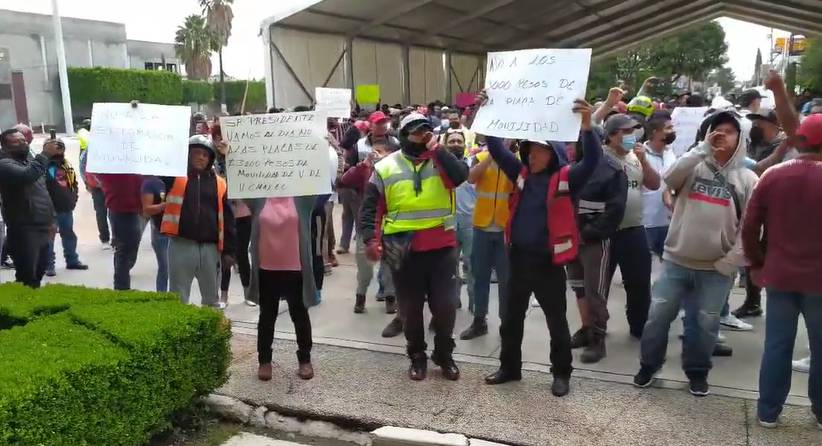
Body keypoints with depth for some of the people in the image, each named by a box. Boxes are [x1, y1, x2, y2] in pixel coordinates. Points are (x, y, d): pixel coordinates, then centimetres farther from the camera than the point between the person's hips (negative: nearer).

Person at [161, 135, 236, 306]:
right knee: (178, 298, 6)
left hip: (210, 248, 2)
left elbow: (227, 219, 8)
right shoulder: (175, 176, 6)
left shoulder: (219, 183, 9)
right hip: (181, 245, -2)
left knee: (211, 299, 15)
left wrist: (229, 250, 5)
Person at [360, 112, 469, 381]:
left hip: (441, 247, 1)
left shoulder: (441, 160, 5)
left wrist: (436, 149, -14)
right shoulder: (386, 168, 2)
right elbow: (370, 208, 2)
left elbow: (460, 176, -17)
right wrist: (370, 239, -11)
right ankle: (417, 356, 30)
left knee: (445, 305, 5)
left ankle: (444, 355, 27)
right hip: (404, 250, 0)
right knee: (411, 308, 11)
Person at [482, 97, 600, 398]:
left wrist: (587, 125, -36)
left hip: (548, 261, -5)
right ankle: (509, 367, 33)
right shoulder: (521, 173, 4)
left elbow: (592, 160, -22)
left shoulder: (566, 178, -8)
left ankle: (561, 373, 26)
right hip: (518, 258, 5)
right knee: (511, 318, 16)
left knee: (556, 320, 10)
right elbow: (496, 148, 5)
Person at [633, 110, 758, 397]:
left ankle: (697, 371, 29)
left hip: (716, 268, 0)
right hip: (677, 260, 1)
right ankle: (649, 364, 23)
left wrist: (730, 262, -9)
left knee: (706, 323, 9)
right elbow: (670, 178, -17)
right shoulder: (694, 167, 5)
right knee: (658, 315, 4)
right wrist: (703, 148, -16)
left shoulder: (747, 178, 2)